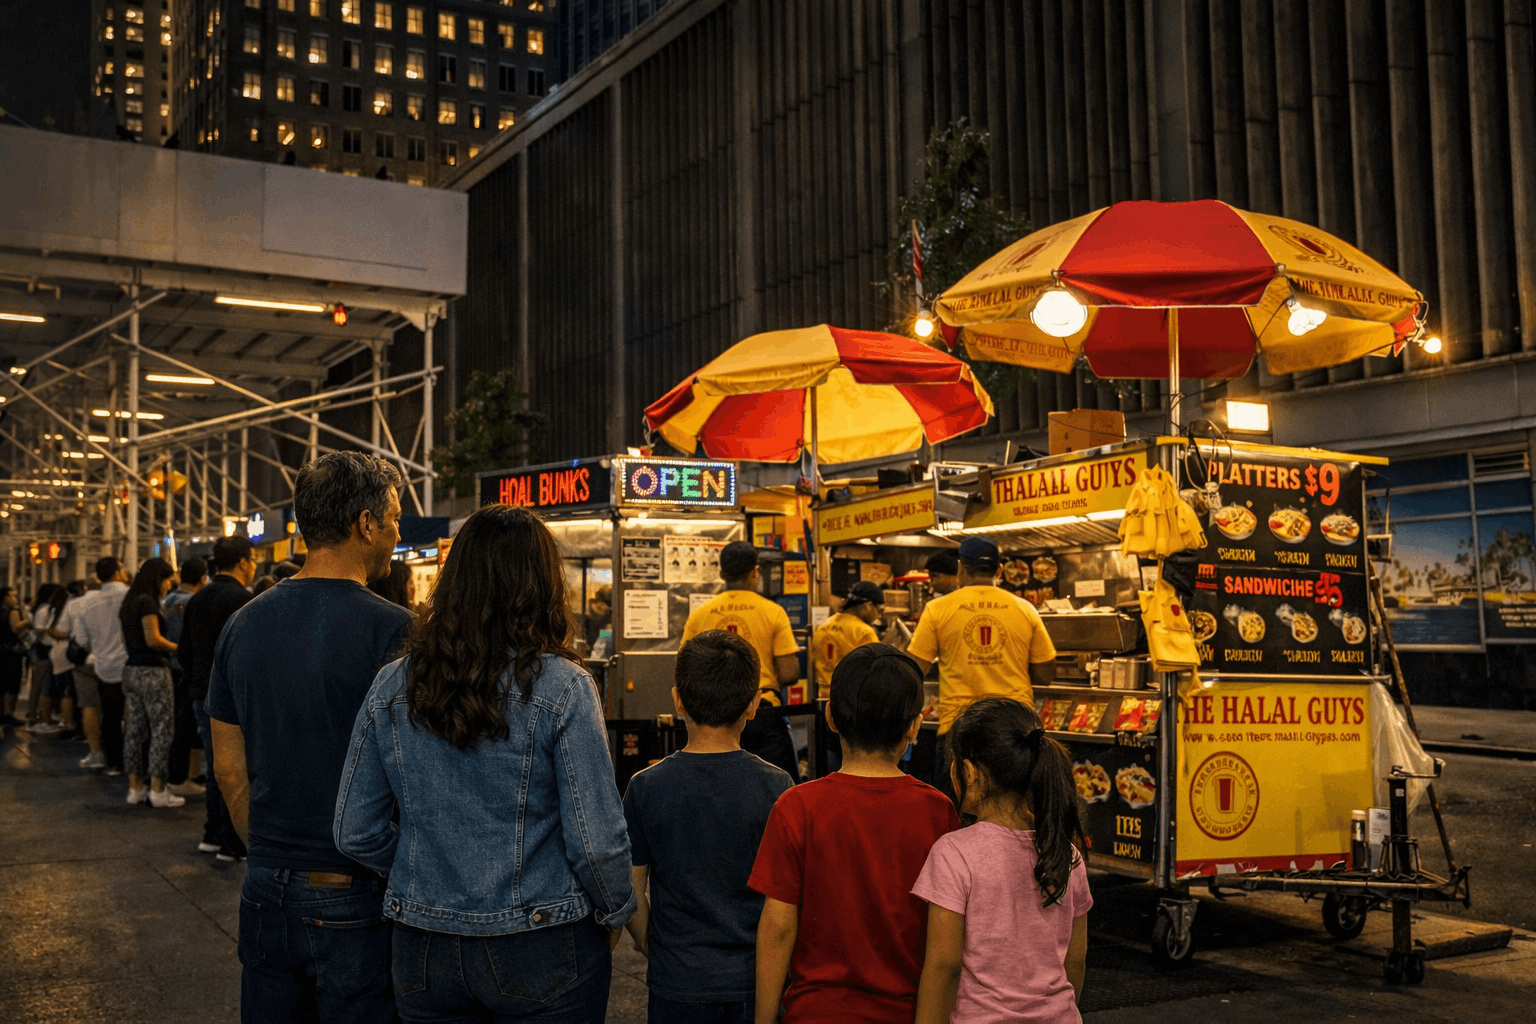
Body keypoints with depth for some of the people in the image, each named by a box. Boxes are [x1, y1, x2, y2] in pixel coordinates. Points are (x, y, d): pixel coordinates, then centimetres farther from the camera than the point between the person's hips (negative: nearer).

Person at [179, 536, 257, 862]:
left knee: (216, 767, 18)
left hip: (202, 696, 9)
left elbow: (184, 652, 16)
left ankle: (213, 835, 24)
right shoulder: (240, 599, -15)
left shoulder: (197, 600, 12)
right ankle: (233, 844, 3)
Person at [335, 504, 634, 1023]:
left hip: (423, 951, 4)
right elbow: (596, 839, -16)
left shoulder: (391, 686, -4)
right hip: (540, 953, -3)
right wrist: (614, 915, 2)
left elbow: (355, 834, 2)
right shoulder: (562, 689, -16)